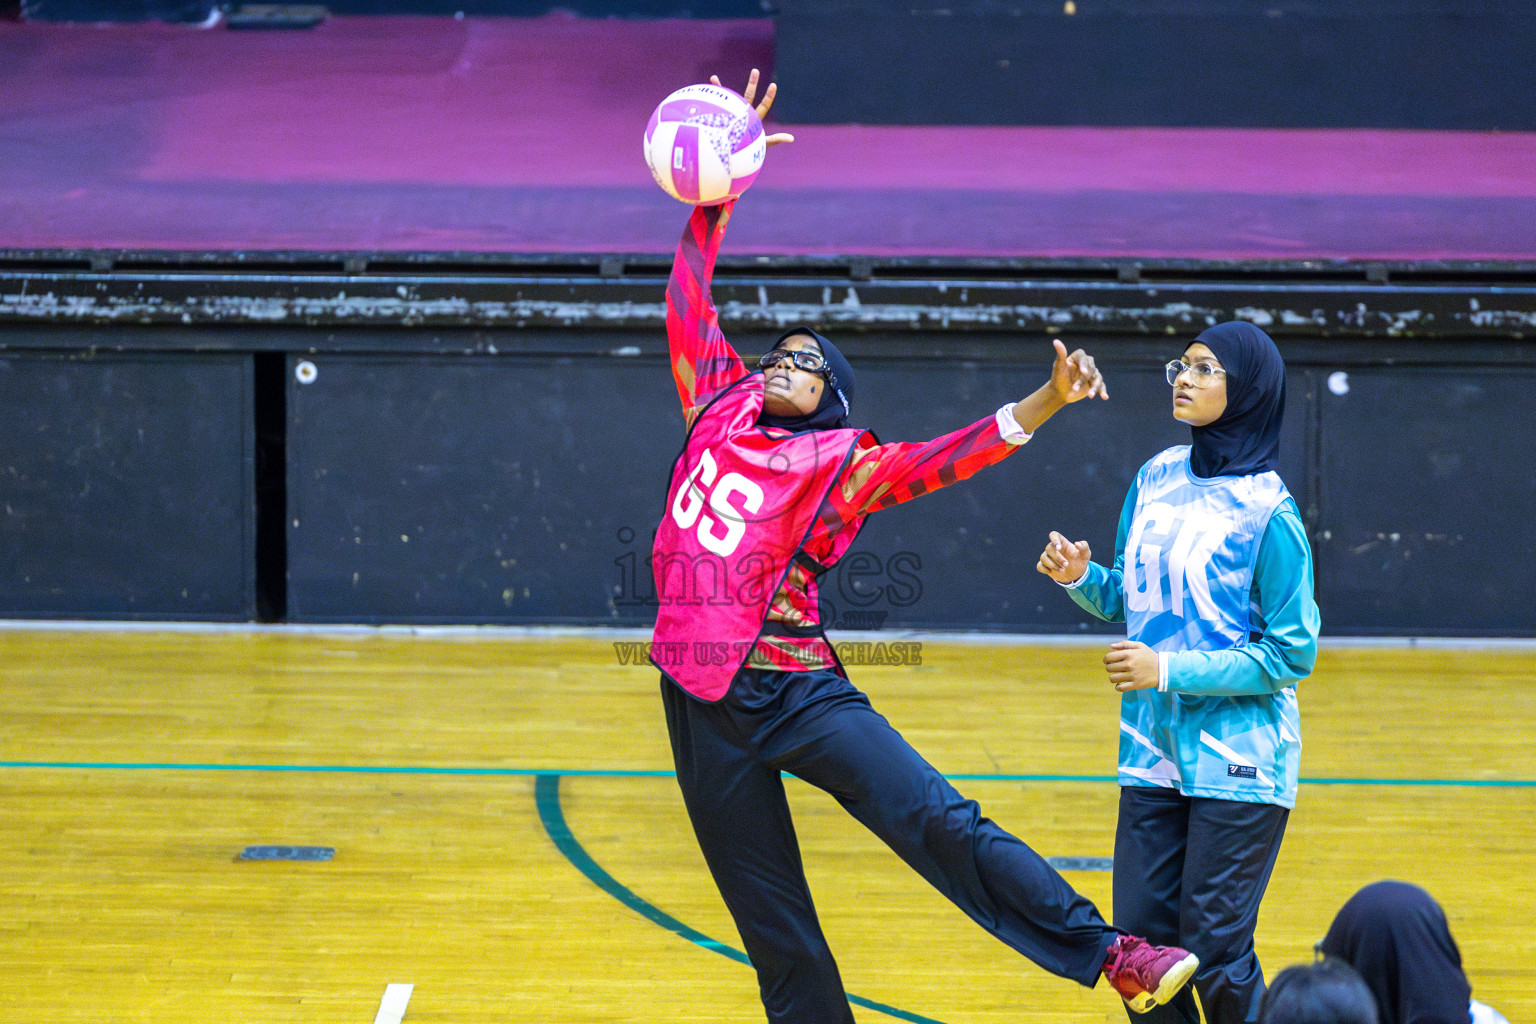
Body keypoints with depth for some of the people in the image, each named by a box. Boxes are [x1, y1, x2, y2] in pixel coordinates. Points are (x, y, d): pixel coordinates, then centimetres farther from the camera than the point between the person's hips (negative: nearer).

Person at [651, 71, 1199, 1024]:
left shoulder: (838, 462, 2)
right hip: (705, 702, 3)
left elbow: (936, 461, -10)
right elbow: (690, 299, 17)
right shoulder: (720, 408, 11)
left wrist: (1042, 404, -22)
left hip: (798, 690, -3)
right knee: (774, 928, 6)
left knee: (938, 819, -16)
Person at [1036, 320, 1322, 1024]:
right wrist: (1081, 577, -4)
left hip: (1237, 763, -6)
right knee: (1142, 940, 8)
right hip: (1154, 750, 6)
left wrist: (1169, 670, -16)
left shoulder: (1267, 512, -13)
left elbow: (1290, 654, -13)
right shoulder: (1156, 479, 6)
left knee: (1214, 953, -4)